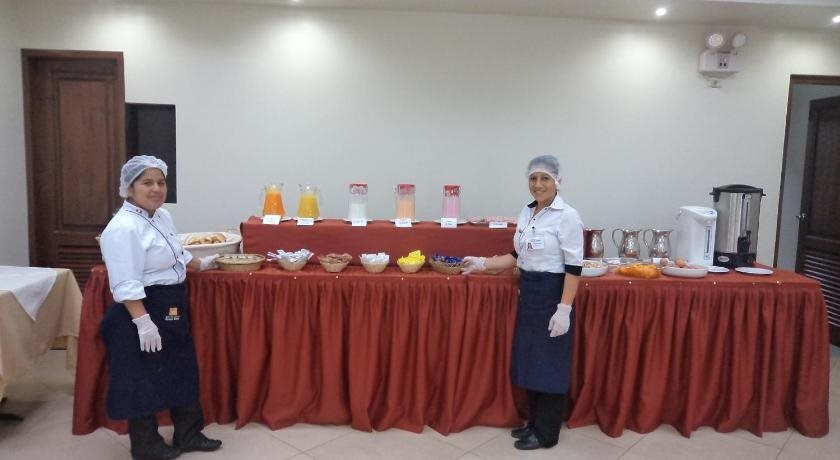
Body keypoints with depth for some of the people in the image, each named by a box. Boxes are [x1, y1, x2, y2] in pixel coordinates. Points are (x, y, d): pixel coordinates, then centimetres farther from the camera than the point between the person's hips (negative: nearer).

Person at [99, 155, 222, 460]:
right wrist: (143, 323, -27)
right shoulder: (123, 228, -21)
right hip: (142, 311, -10)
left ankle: (188, 434, 33)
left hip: (171, 307, 10)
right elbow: (126, 285, -25)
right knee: (142, 379, 6)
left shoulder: (163, 216, 8)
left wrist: (200, 264, 35)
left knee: (183, 370, 17)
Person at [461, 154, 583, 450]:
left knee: (549, 364, 3)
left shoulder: (567, 216, -13)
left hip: (552, 294, -7)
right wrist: (482, 263, 10)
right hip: (528, 293, 7)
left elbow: (574, 268, -15)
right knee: (529, 360, 14)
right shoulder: (527, 213, 9)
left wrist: (564, 309, -19)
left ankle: (546, 432, 18)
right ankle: (535, 422, 30)